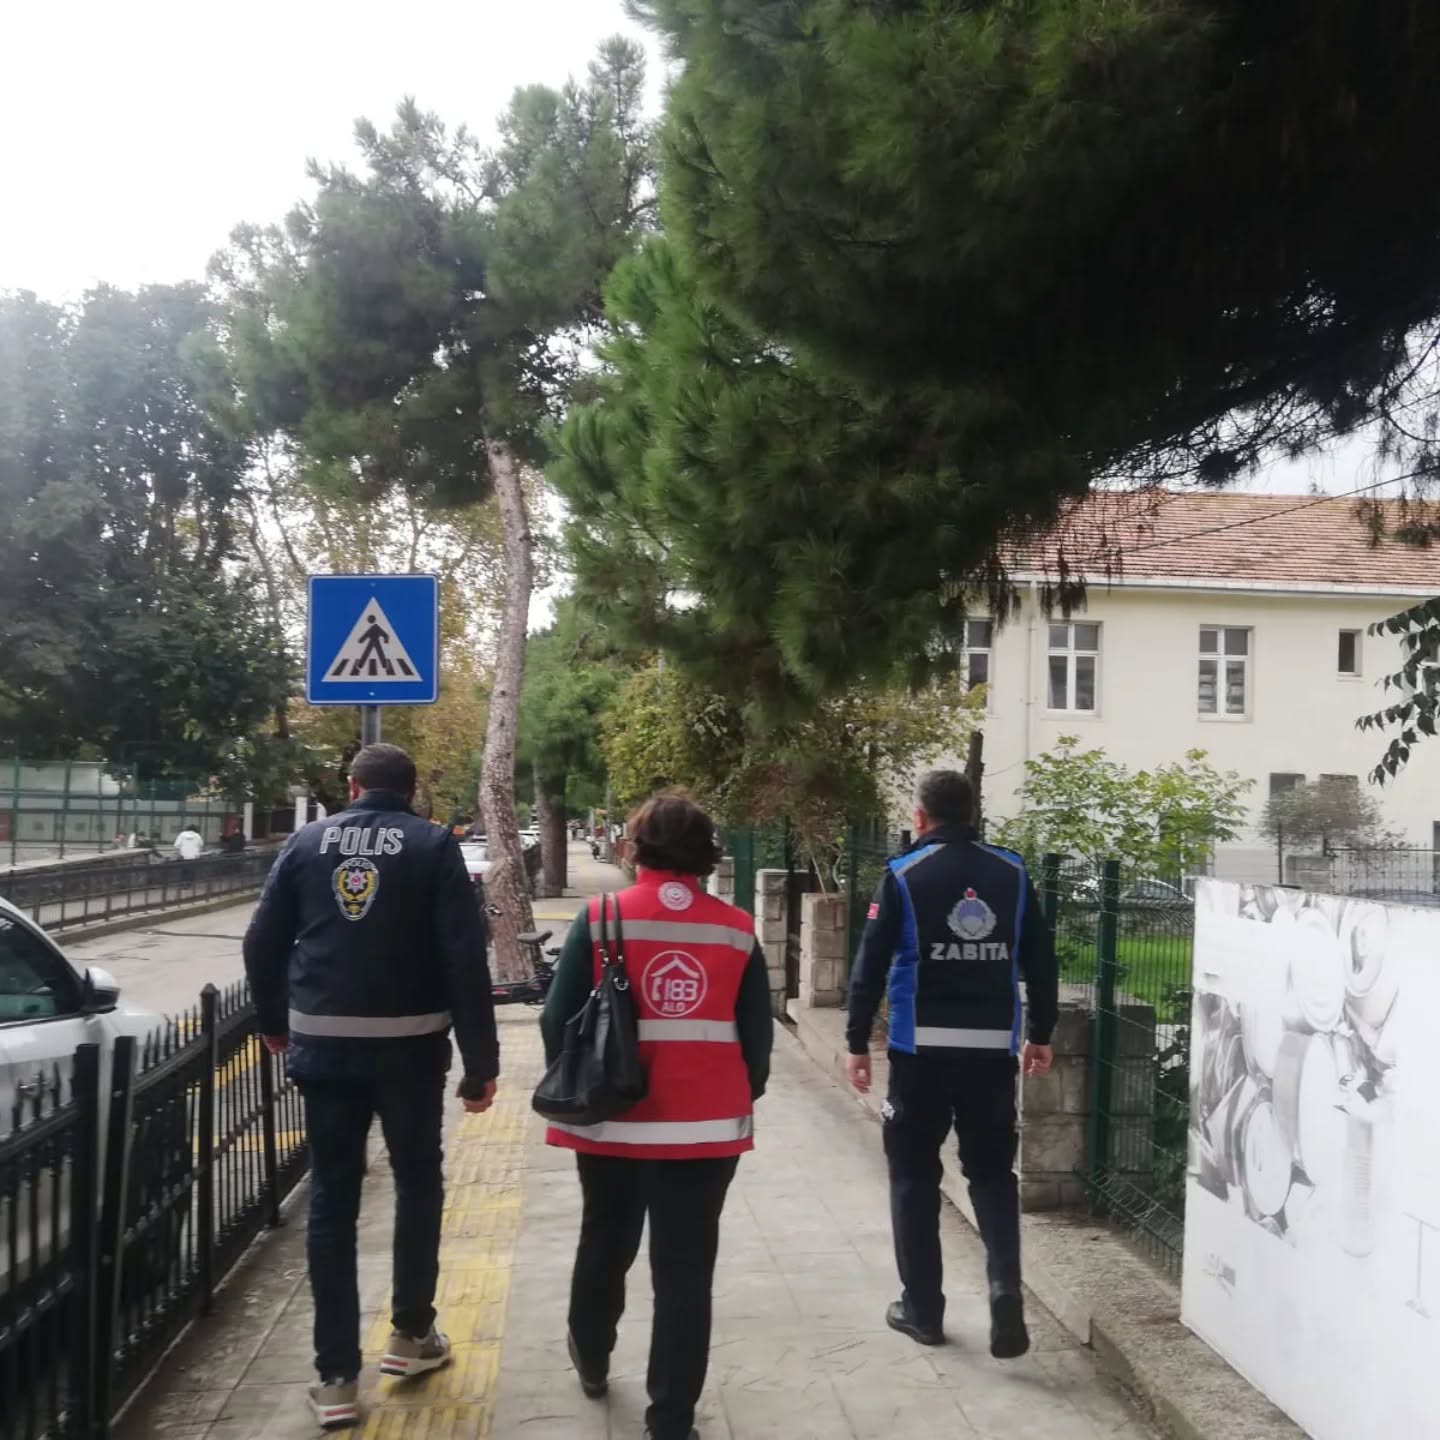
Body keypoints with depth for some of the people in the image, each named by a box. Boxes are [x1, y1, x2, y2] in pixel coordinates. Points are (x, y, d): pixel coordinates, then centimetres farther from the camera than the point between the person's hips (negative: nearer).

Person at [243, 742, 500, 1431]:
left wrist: (275, 1022, 20)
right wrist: (480, 1060, -7)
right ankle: (412, 1334, 29)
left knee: (332, 1199, 9)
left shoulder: (308, 841, 4)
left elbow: (262, 941, 3)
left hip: (324, 1042, 2)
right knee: (418, 1182, 18)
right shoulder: (433, 845, -4)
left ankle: (336, 1376, 10)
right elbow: (464, 957, -11)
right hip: (408, 1043, -2)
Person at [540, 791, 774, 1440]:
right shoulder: (737, 930, -2)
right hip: (708, 1125, 0)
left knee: (605, 1246, 23)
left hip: (614, 1118, 0)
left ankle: (591, 1360, 44)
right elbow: (758, 1033, 1)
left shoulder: (600, 917, -7)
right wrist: (742, 1100, 17)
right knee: (686, 1271, 7)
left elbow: (559, 1018, -5)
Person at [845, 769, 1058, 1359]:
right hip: (992, 1049, 2)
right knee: (993, 1173, 14)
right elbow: (1041, 961, 7)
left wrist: (857, 1042, 2)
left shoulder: (904, 875, -5)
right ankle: (1006, 1287, -4)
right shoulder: (1012, 873, 4)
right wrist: (1040, 1035, 17)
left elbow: (871, 964, -6)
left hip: (921, 1048, -2)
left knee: (914, 1176, 11)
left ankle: (921, 1307, 17)